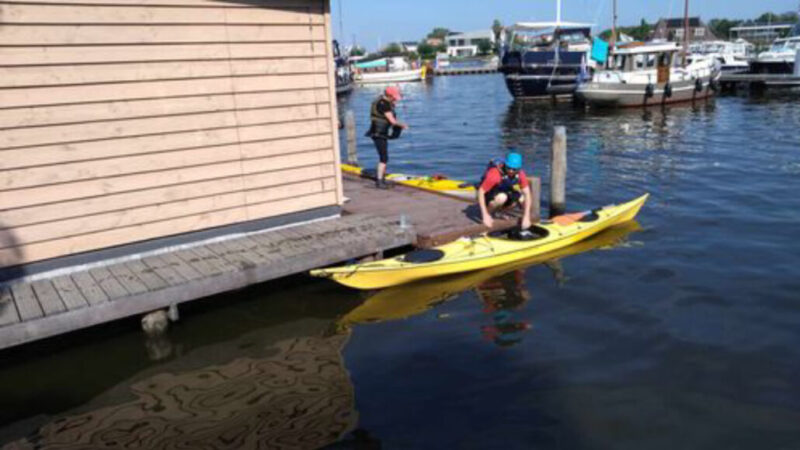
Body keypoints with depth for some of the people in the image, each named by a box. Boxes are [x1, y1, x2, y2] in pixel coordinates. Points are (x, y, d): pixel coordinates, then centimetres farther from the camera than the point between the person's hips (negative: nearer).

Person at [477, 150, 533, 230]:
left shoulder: (520, 174, -19)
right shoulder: (495, 173, -33)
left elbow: (527, 193, -15)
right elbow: (480, 191, -30)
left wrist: (526, 217, -22)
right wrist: (485, 215, -32)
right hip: (489, 195, -5)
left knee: (523, 198, -17)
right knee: (502, 197, -37)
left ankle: (499, 209, 4)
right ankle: (488, 212, -8)